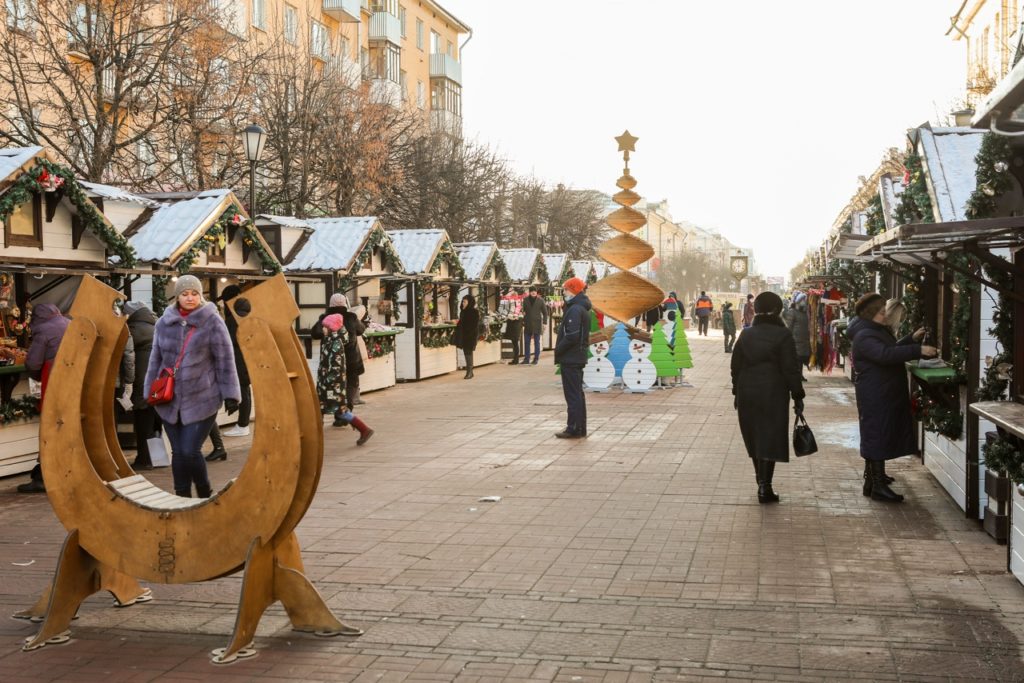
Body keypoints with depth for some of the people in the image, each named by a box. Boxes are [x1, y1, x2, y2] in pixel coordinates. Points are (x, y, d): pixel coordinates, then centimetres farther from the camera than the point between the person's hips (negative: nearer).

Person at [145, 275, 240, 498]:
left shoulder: (212, 322, -5)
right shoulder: (165, 322, 6)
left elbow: (224, 361, -5)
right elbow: (156, 360, 15)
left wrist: (230, 395, -7)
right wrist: (150, 392, 14)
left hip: (201, 401, -4)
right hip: (170, 400, 4)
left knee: (190, 452, -8)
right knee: (178, 453, 8)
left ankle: (205, 495, 15)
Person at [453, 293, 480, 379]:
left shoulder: (474, 312, -10)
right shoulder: (463, 311, 11)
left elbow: (475, 325, -14)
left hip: (470, 335, -7)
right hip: (463, 335, 7)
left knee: (468, 352, -5)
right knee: (466, 353, 9)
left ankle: (469, 372, 1)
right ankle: (470, 372, 17)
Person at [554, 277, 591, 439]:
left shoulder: (575, 309, -17)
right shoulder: (582, 308, 16)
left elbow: (571, 335, -24)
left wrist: (558, 350, -13)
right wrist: (560, 349, 14)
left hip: (570, 359, -10)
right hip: (579, 357, 10)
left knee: (572, 395, -6)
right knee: (578, 394, 14)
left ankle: (573, 429, -2)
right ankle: (580, 428, 20)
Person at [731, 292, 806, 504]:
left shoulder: (745, 335, 5)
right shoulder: (782, 335, -9)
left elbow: (736, 366, 9)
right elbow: (791, 369, -10)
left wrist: (737, 393, 19)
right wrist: (797, 396, -3)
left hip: (747, 393, 5)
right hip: (773, 393, -5)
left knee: (754, 438, 16)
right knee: (770, 439, -1)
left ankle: (762, 482, 27)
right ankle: (765, 487, -7)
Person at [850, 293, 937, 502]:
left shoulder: (879, 331, 15)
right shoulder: (864, 336, -20)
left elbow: (891, 350, 28)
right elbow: (886, 354, -35)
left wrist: (912, 339, 13)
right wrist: (918, 350, -38)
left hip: (886, 395, 11)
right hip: (875, 397, -11)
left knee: (876, 437, 19)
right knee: (877, 438, -9)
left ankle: (872, 477, 31)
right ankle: (877, 487, -6)